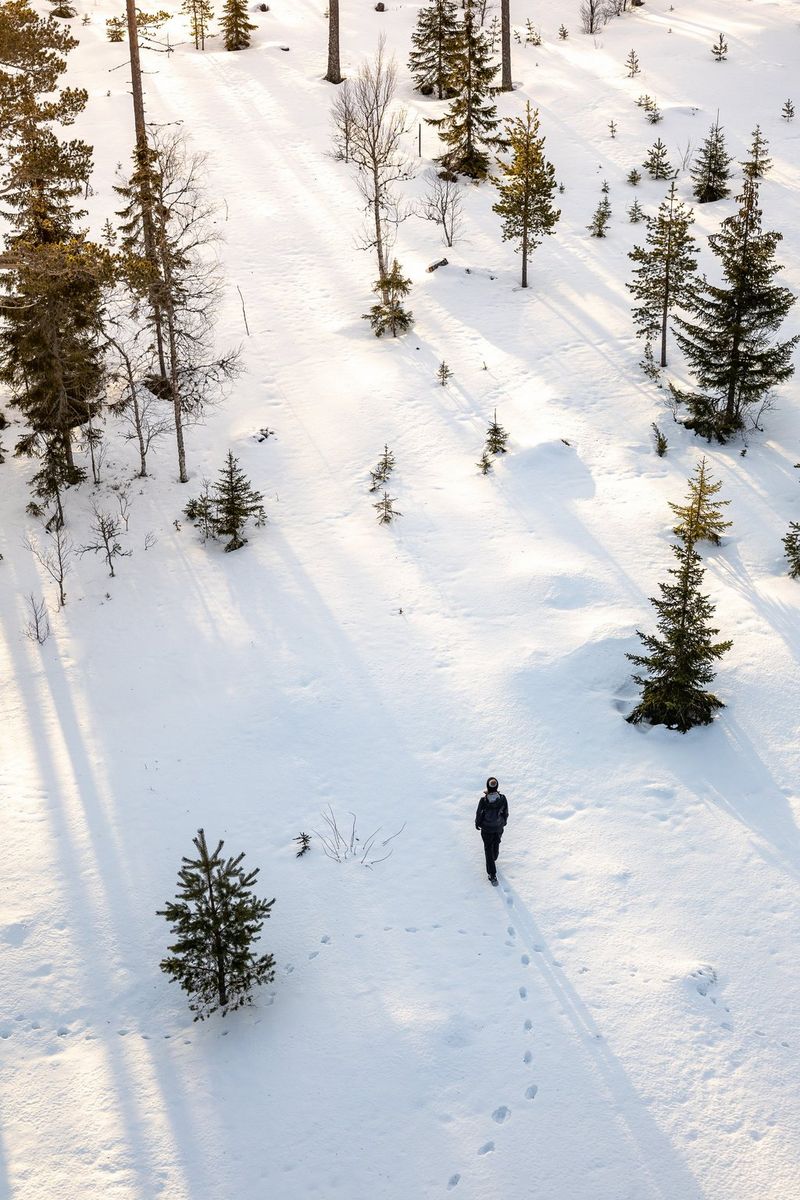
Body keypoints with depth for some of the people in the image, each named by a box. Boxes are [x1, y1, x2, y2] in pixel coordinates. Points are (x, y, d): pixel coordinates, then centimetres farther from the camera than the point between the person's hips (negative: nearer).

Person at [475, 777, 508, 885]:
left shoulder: (483, 800, -28)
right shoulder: (502, 799, -21)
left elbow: (479, 814, -13)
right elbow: (506, 813, -7)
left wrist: (477, 824, 8)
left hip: (486, 829, -2)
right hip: (499, 828, 2)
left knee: (488, 849, 13)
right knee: (496, 844, 29)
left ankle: (492, 875, 13)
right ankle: (494, 859, 58)